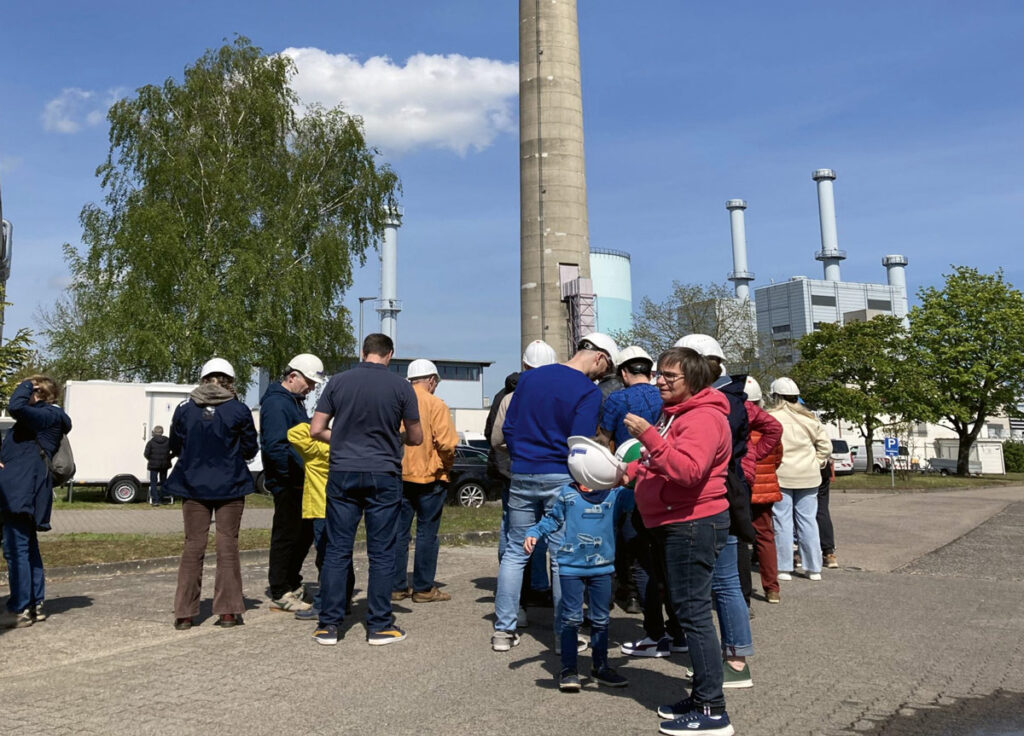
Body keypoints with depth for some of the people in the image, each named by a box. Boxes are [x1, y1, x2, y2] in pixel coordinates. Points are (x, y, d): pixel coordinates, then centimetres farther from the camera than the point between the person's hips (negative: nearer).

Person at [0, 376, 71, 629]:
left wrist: (26, 385, -7)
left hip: (24, 489, -10)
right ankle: (34, 605, 20)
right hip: (23, 488, 10)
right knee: (28, 549, 13)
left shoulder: (48, 415, -8)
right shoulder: (40, 418, 21)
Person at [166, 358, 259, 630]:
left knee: (193, 546, 8)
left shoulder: (184, 409, -1)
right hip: (230, 486, -1)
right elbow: (250, 449, 0)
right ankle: (228, 611, 7)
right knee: (228, 544, 6)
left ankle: (184, 613, 10)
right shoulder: (239, 410, -7)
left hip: (193, 486, 2)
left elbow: (175, 447, 7)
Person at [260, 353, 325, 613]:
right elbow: (275, 447, -25)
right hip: (285, 482, -10)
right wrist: (301, 470, -25)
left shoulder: (295, 401, 17)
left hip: (298, 481, 10)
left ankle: (290, 582, 29)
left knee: (305, 532, 15)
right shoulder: (276, 403, -16)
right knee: (287, 536, -1)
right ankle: (280, 594, 10)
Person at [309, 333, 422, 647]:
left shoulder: (338, 382, 1)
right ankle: (379, 626, 12)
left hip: (343, 474, 2)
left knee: (337, 551, 8)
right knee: (381, 553, 6)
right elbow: (416, 438, 3)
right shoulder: (400, 386, -4)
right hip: (384, 476, -1)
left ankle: (328, 625, 12)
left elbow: (316, 430, 2)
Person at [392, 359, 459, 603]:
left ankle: (397, 586, 16)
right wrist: (447, 464, 2)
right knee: (426, 533, 4)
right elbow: (446, 443, -16)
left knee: (398, 532, 10)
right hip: (428, 477, -4)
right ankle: (423, 588, 9)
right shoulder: (435, 405, -10)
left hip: (399, 476, 5)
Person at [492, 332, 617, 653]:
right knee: (564, 557, 5)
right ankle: (564, 634, 13)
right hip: (561, 480, -4)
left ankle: (503, 630, 14)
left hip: (522, 476, 5)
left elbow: (508, 428, 10)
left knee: (515, 552, 11)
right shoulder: (588, 392, -10)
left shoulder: (529, 377, 8)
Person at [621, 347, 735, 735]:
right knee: (689, 612, 15)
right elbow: (660, 459, 29)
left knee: (693, 613, -8)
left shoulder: (703, 418, -16)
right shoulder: (674, 412, 17)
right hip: (674, 524, 11)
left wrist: (648, 436, -31)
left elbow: (688, 470, -30)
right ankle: (701, 696, 25)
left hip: (692, 524, -11)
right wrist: (631, 470, 11)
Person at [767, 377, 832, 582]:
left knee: (782, 521, 2)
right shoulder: (809, 418, 8)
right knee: (808, 520, 9)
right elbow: (825, 446, 9)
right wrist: (816, 464, 14)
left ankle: (784, 568, 5)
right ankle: (814, 568, 14)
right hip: (808, 476, 4)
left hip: (781, 475, -4)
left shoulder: (771, 417, -7)